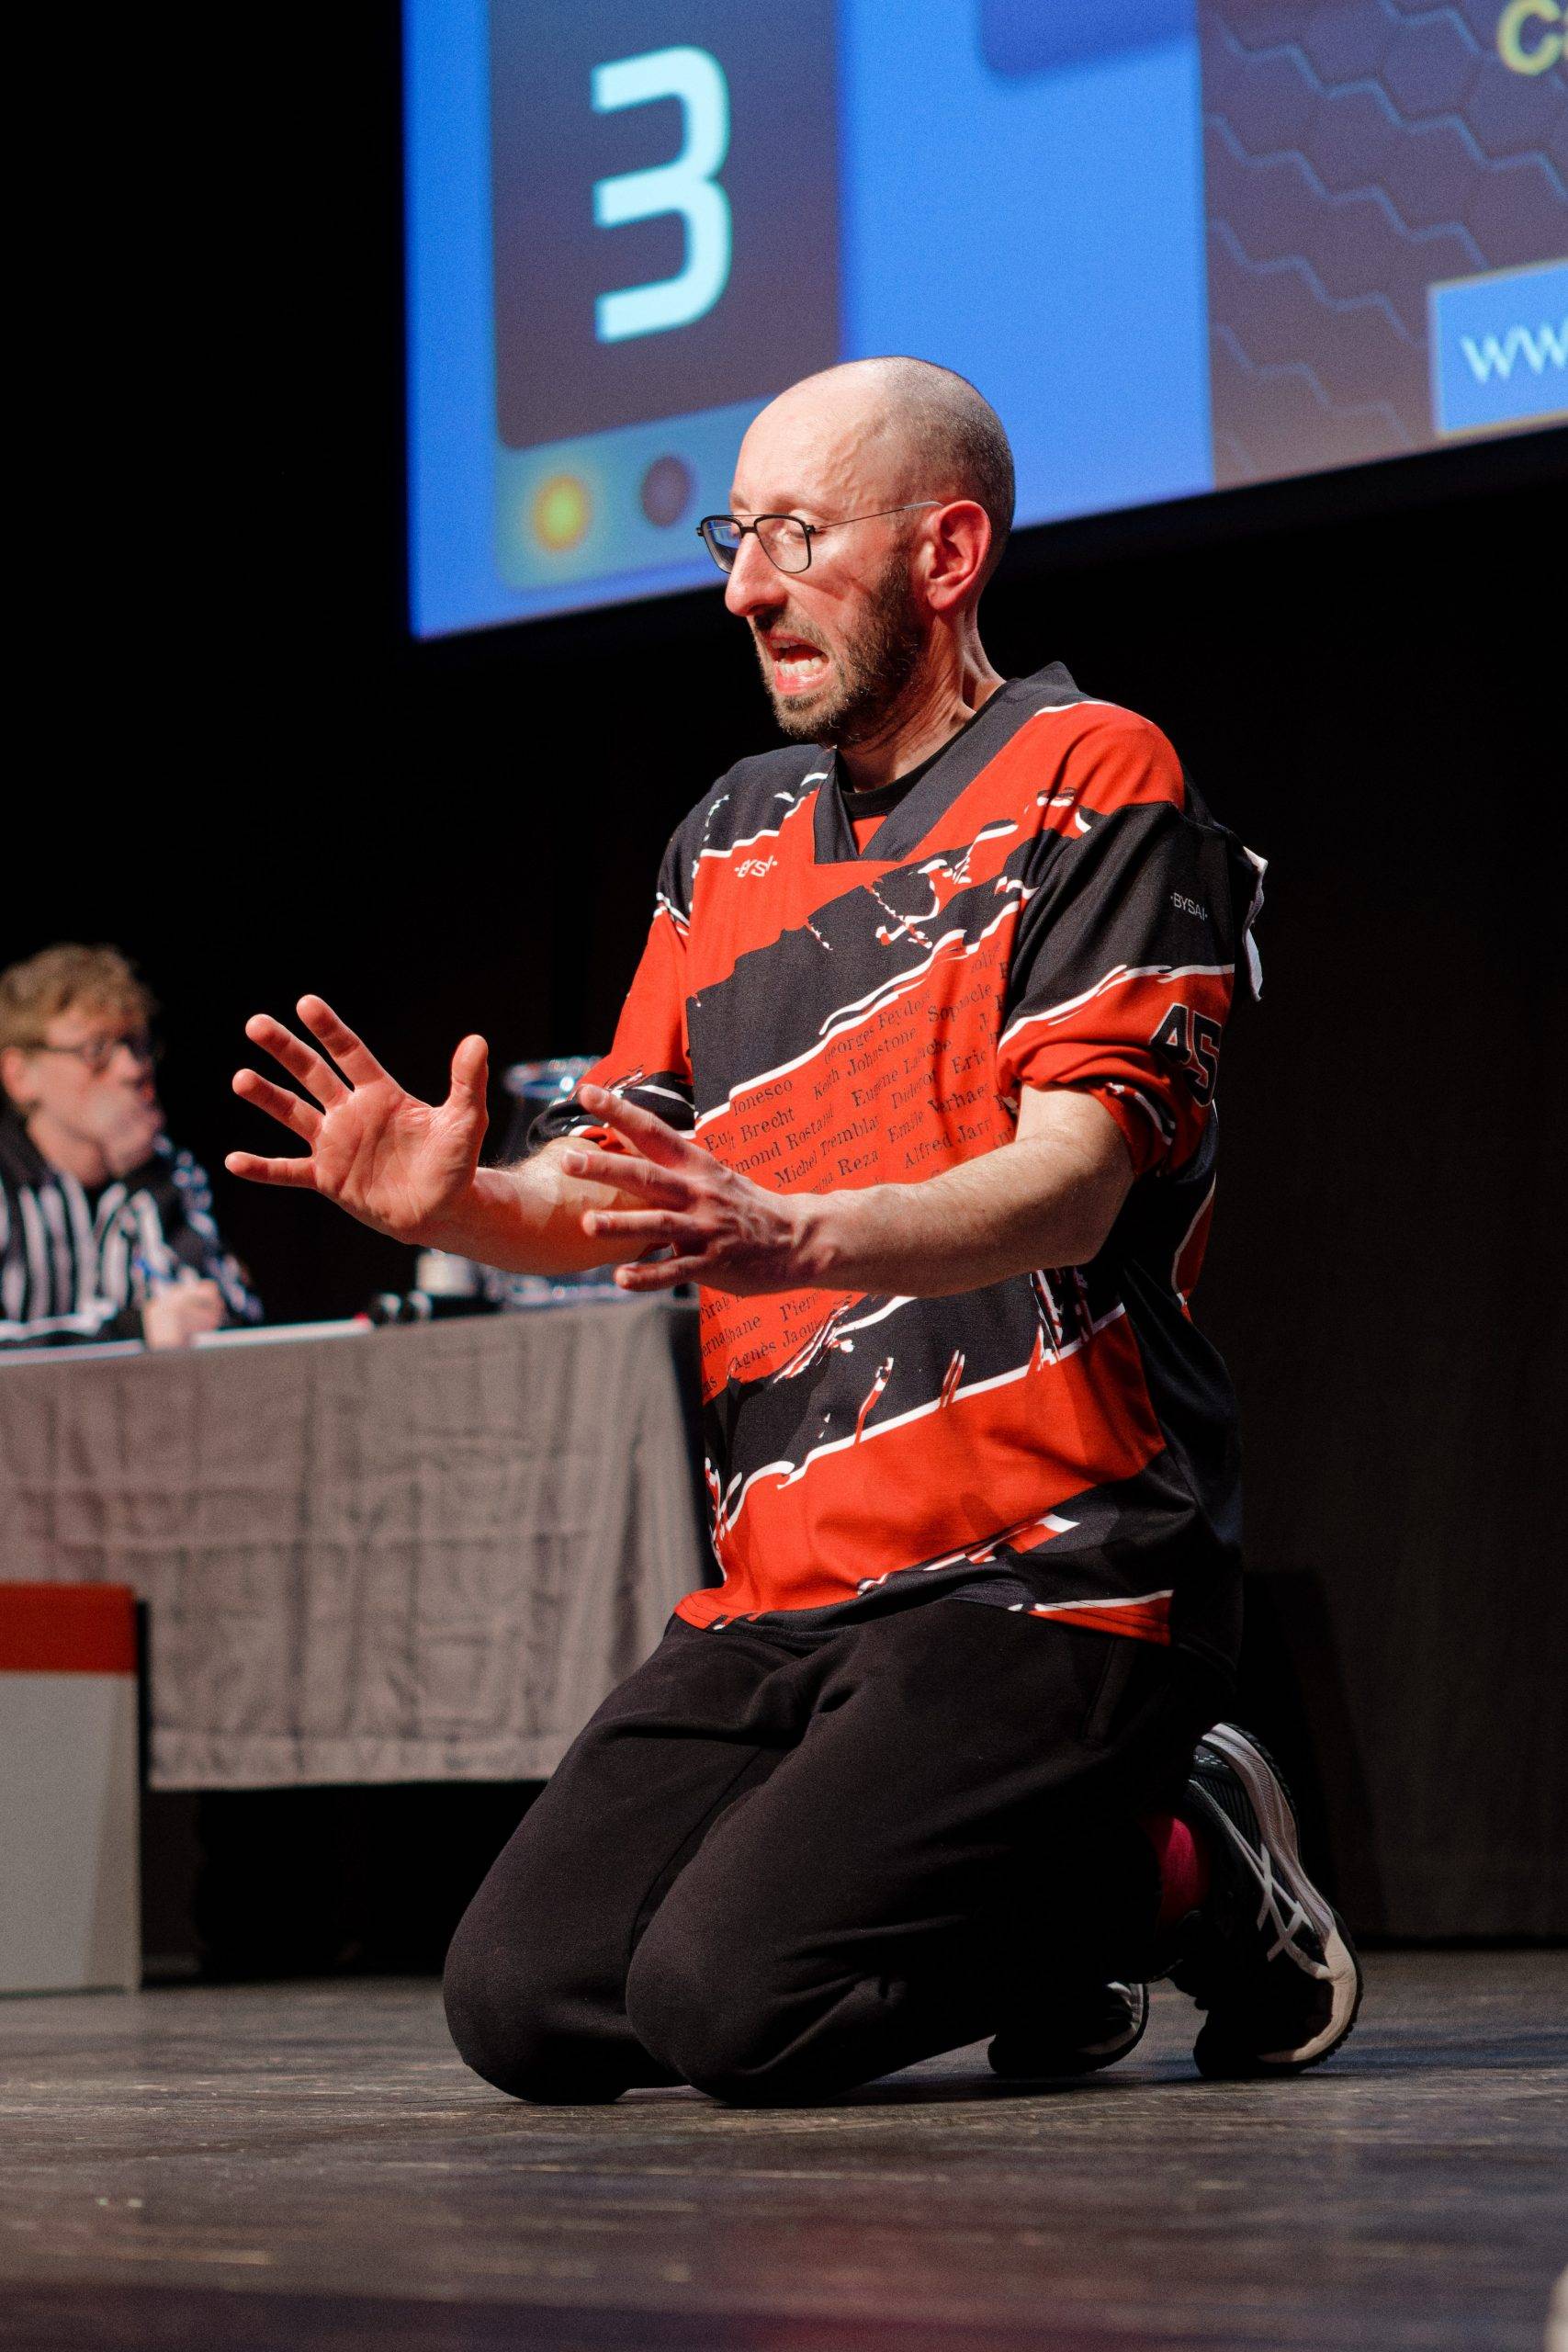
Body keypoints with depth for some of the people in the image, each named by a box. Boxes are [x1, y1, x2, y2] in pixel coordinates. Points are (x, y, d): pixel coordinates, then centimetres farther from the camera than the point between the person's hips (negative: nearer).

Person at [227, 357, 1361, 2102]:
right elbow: (610, 1198, 15)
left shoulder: (1095, 784, -4)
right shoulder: (731, 836, 18)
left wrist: (795, 1235, -36)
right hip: (781, 1592, 7)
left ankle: (1190, 1876, 4)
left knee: (733, 2002, -23)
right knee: (526, 2006, -6)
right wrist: (460, 1203, -9)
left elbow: (1068, 1185, -17)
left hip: (1049, 1569, -7)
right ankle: (1049, 1928, 14)